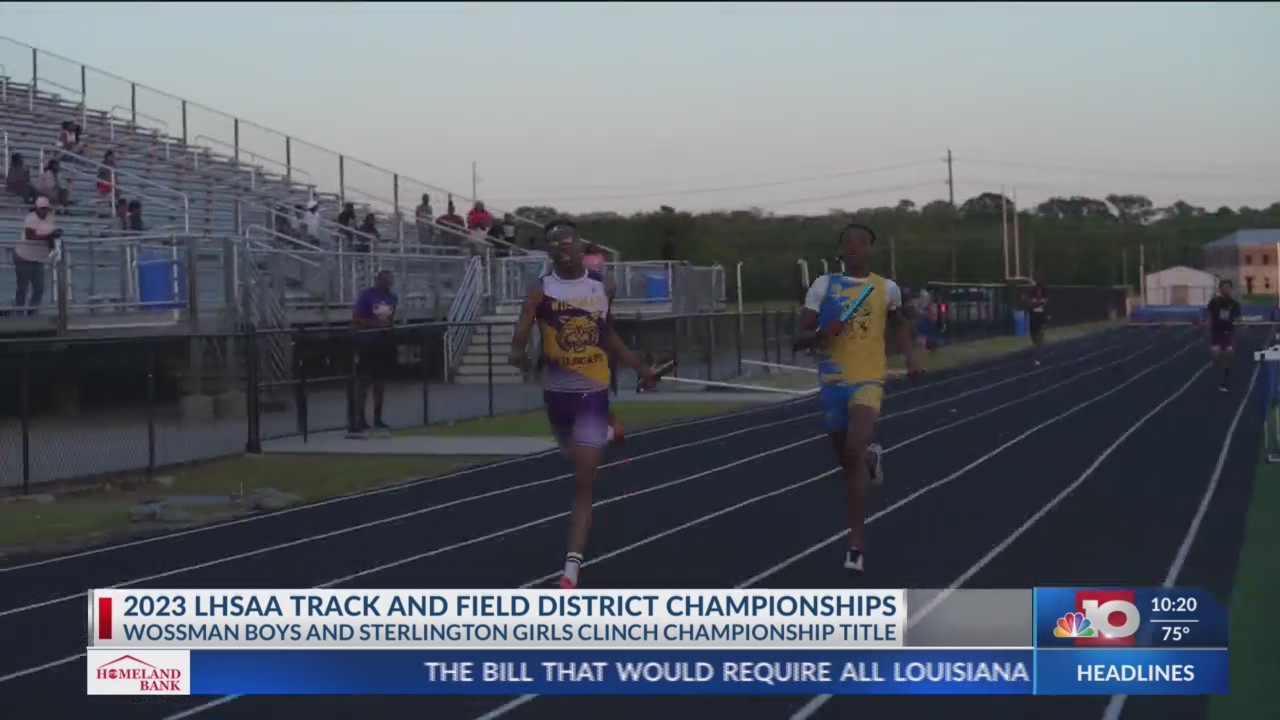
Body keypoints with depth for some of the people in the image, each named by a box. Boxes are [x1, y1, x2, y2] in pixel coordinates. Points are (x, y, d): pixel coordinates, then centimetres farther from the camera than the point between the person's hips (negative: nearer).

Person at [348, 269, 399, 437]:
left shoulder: (392, 297, 7)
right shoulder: (366, 295, -12)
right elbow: (355, 318, -12)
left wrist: (391, 323, -3)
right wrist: (375, 324, -21)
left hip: (385, 342, 7)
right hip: (368, 342, -7)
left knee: (381, 380, 12)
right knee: (363, 381, -6)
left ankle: (377, 419, 21)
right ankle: (358, 421, -6)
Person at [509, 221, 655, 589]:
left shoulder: (603, 288, 0)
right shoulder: (541, 290, -7)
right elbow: (521, 333, -19)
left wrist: (639, 367, 19)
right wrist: (518, 353, -41)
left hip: (593, 392, -1)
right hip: (557, 392, 1)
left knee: (583, 482, -9)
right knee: (579, 469, 24)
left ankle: (572, 566, -14)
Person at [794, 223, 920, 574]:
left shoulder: (887, 288, 2)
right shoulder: (823, 286, -1)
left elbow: (900, 324, 23)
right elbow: (799, 339, -2)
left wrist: (911, 358, 9)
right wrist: (823, 334, -22)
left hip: (868, 380, -2)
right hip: (832, 382, 2)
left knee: (854, 454, -22)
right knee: (847, 459, 16)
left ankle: (857, 543, -18)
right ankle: (871, 457, 56)